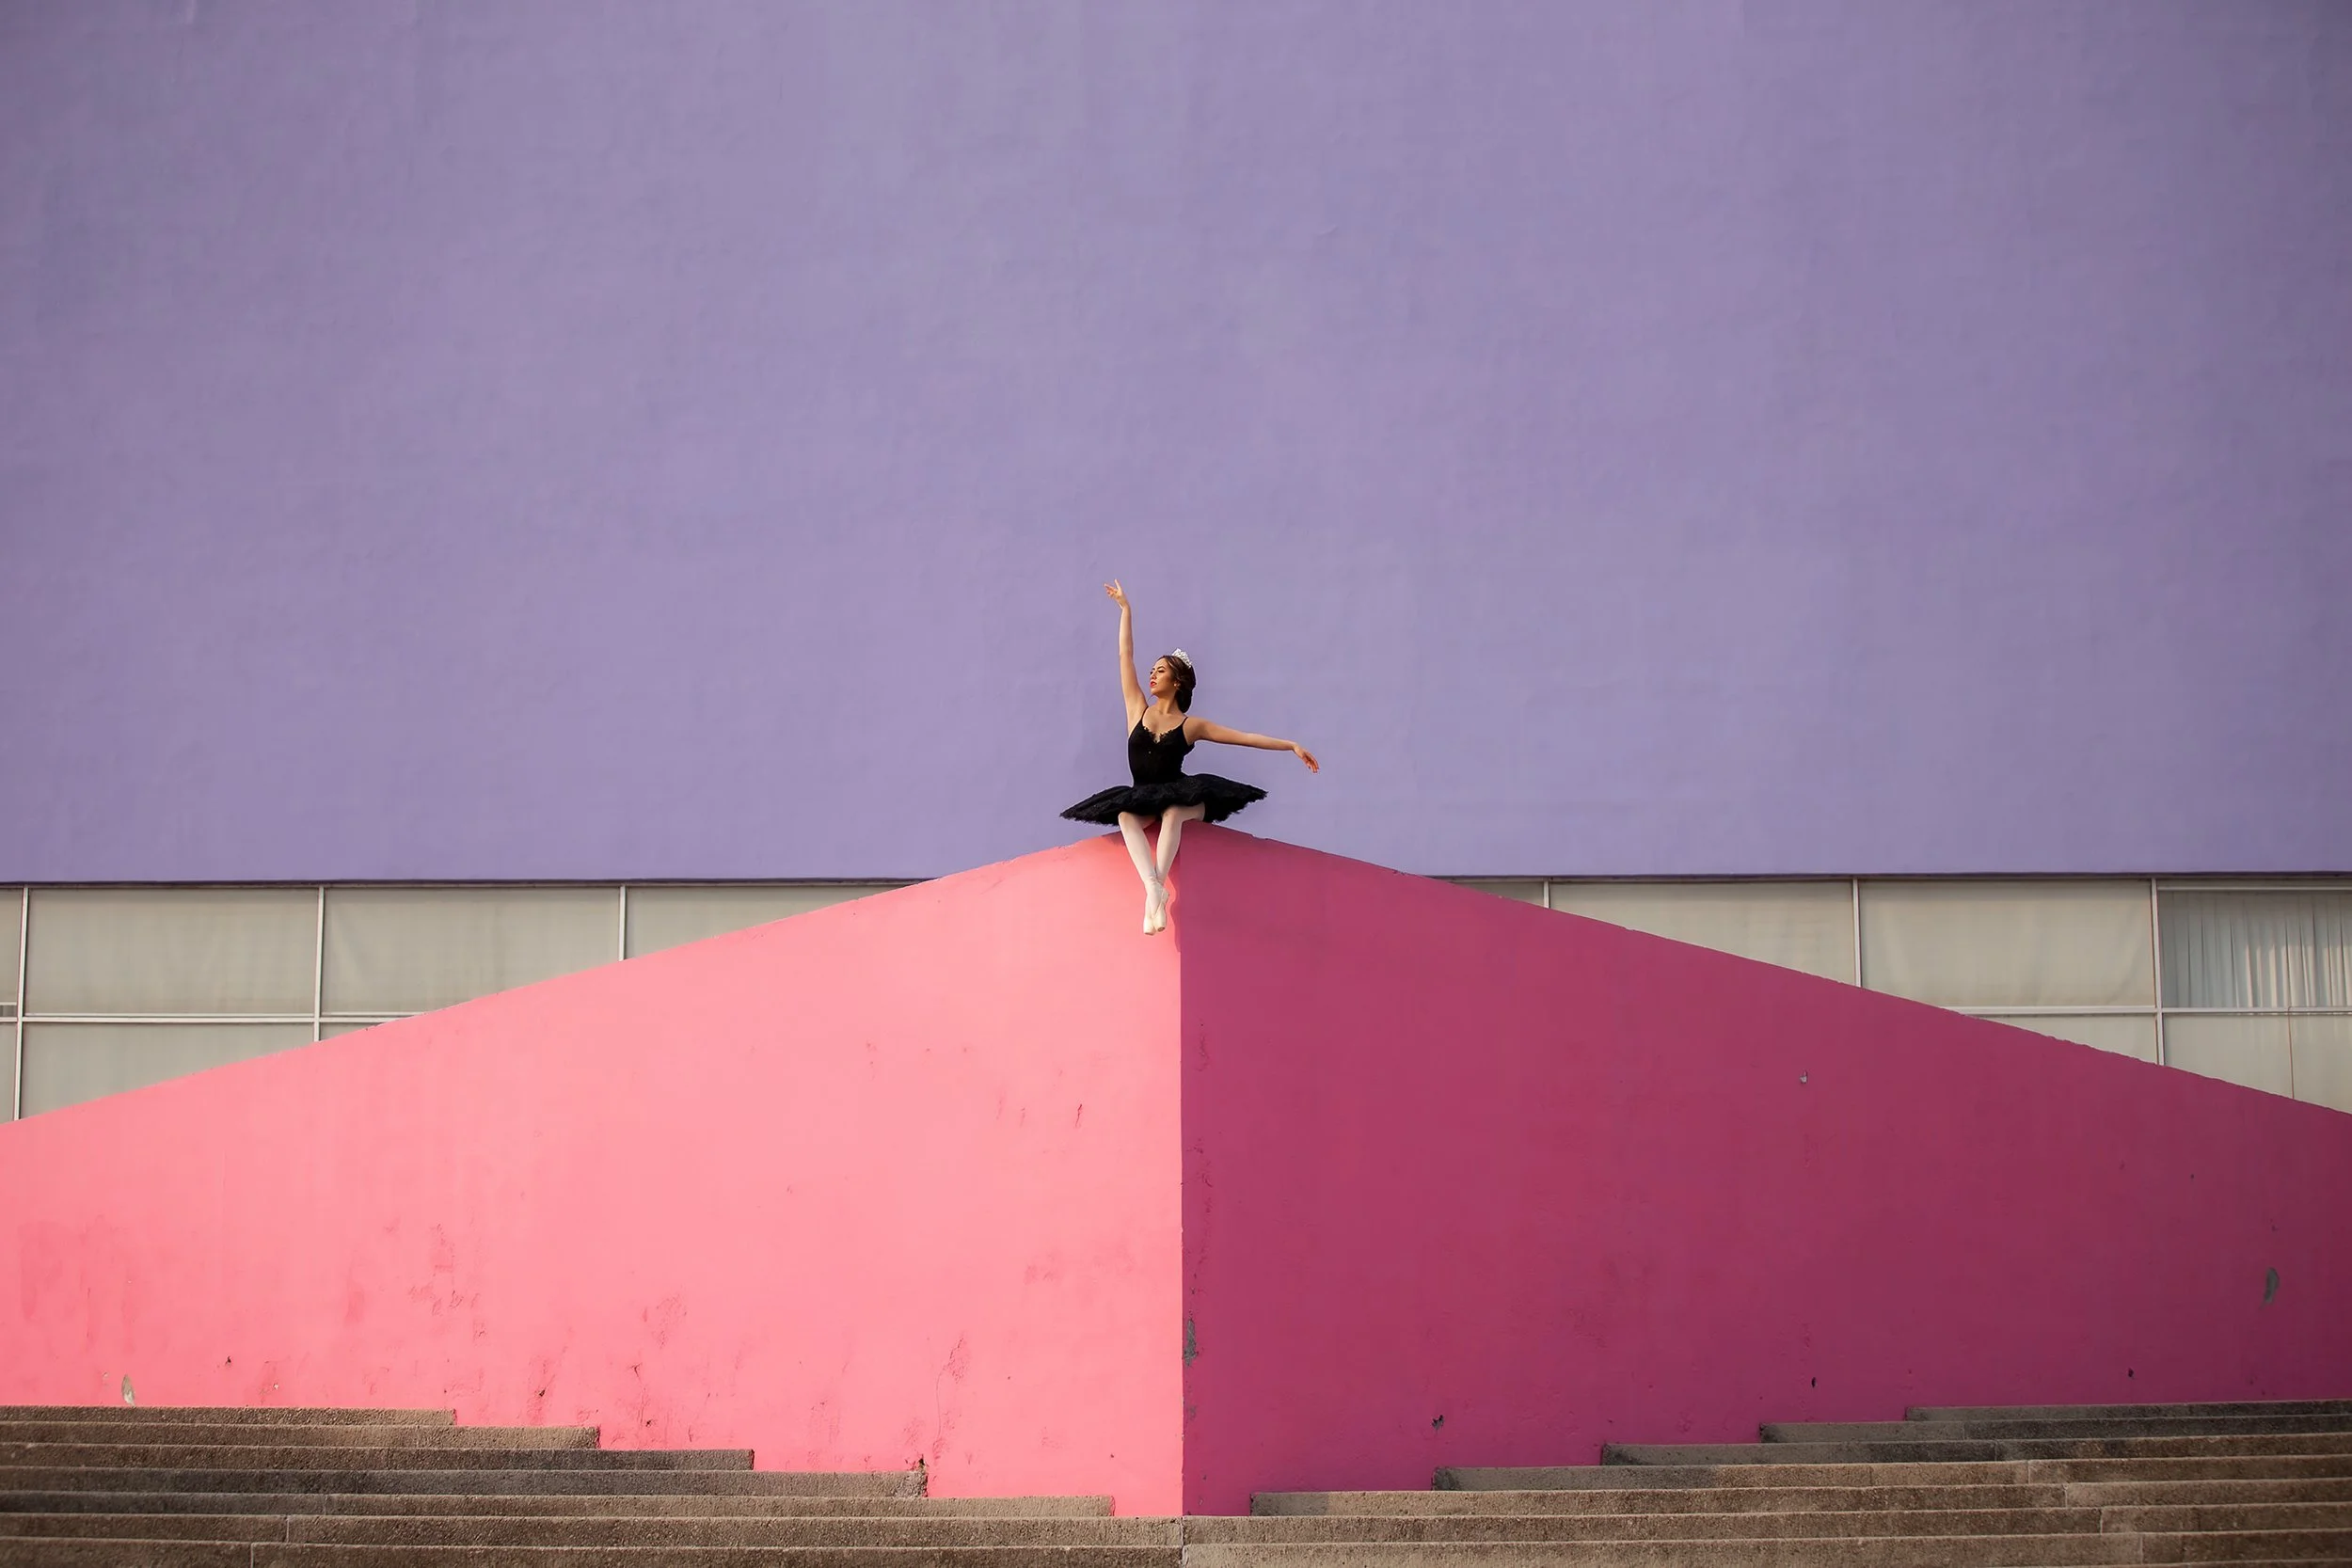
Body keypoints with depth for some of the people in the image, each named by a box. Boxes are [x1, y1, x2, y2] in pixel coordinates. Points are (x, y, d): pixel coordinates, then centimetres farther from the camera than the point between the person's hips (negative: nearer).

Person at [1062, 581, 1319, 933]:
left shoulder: (1191, 726, 2)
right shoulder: (1138, 709, 8)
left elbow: (1248, 737, 2)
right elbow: (1125, 657, 8)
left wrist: (1291, 745, -5)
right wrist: (1125, 610, 10)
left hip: (1182, 800, -1)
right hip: (1142, 800, 2)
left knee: (1172, 812, -37)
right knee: (1125, 814, -33)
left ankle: (1157, 887, -45)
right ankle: (1153, 887, -47)